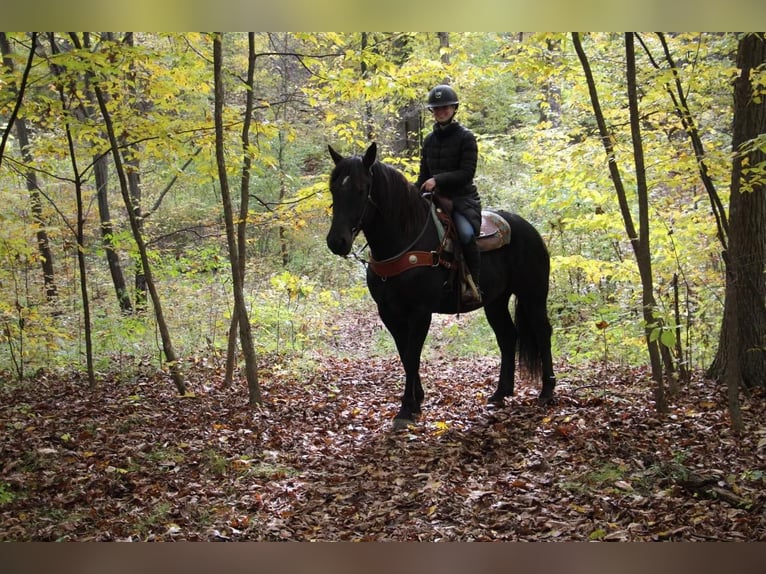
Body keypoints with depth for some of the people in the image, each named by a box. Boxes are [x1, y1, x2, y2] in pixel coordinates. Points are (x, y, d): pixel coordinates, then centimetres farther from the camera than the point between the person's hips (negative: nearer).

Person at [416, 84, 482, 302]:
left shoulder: (465, 137, -3)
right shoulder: (430, 140, 14)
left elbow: (467, 173, -12)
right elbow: (424, 175, 18)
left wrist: (438, 180, -21)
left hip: (463, 198, -6)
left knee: (466, 233, -32)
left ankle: (474, 284, -20)